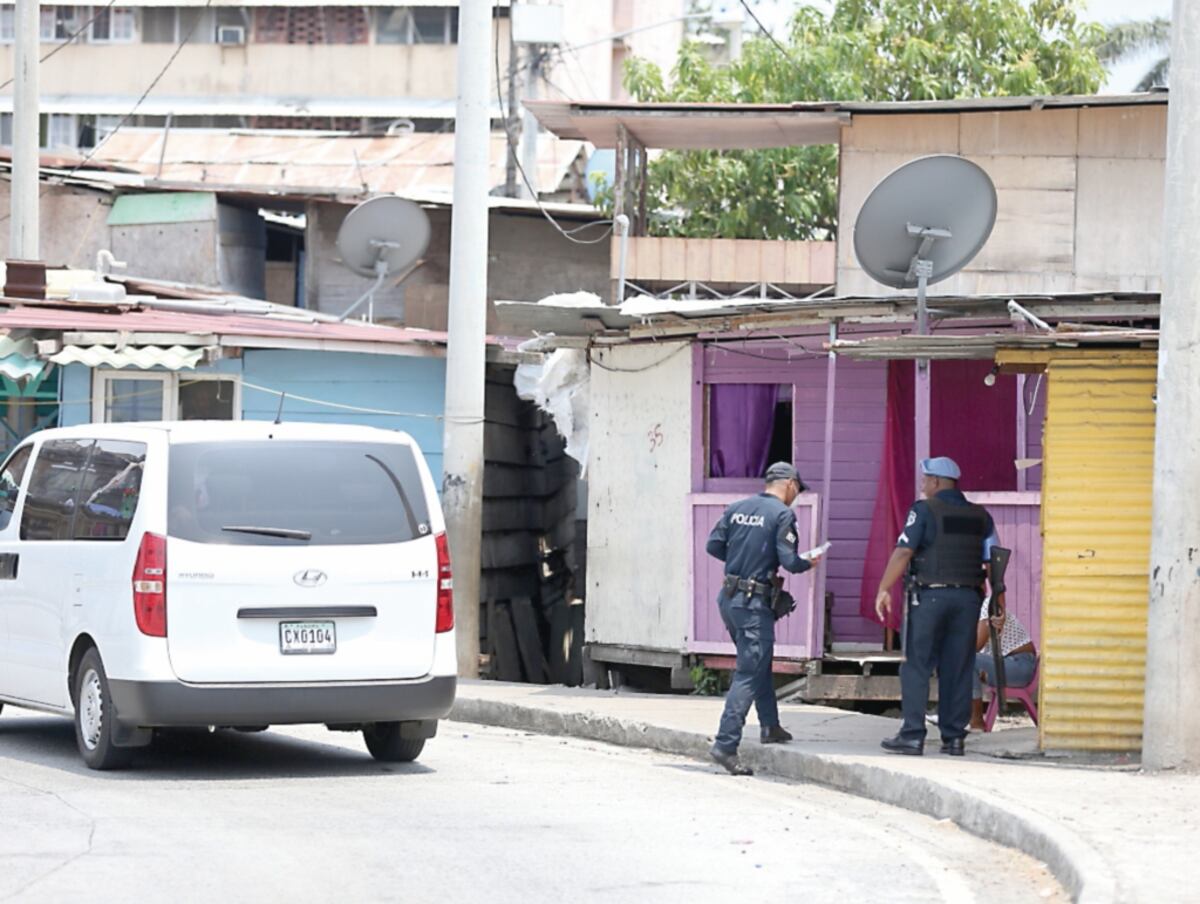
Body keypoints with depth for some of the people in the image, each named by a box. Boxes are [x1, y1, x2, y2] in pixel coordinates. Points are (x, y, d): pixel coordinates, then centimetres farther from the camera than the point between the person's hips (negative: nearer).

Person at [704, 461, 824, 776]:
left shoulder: (737, 508, 8)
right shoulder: (782, 514, -11)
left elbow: (713, 545, 8)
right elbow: (789, 561, -17)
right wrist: (809, 563, 5)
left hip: (729, 597, 7)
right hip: (754, 603, -7)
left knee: (760, 662, 25)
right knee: (748, 674, -5)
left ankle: (770, 725, 34)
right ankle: (725, 744, -11)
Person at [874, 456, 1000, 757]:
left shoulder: (924, 510, -4)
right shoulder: (980, 517, 11)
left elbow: (903, 552, -11)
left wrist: (884, 589, -7)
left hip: (930, 597, -5)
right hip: (968, 597, 5)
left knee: (917, 667, -1)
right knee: (958, 670, 8)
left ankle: (912, 735, -6)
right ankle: (954, 737, 7)